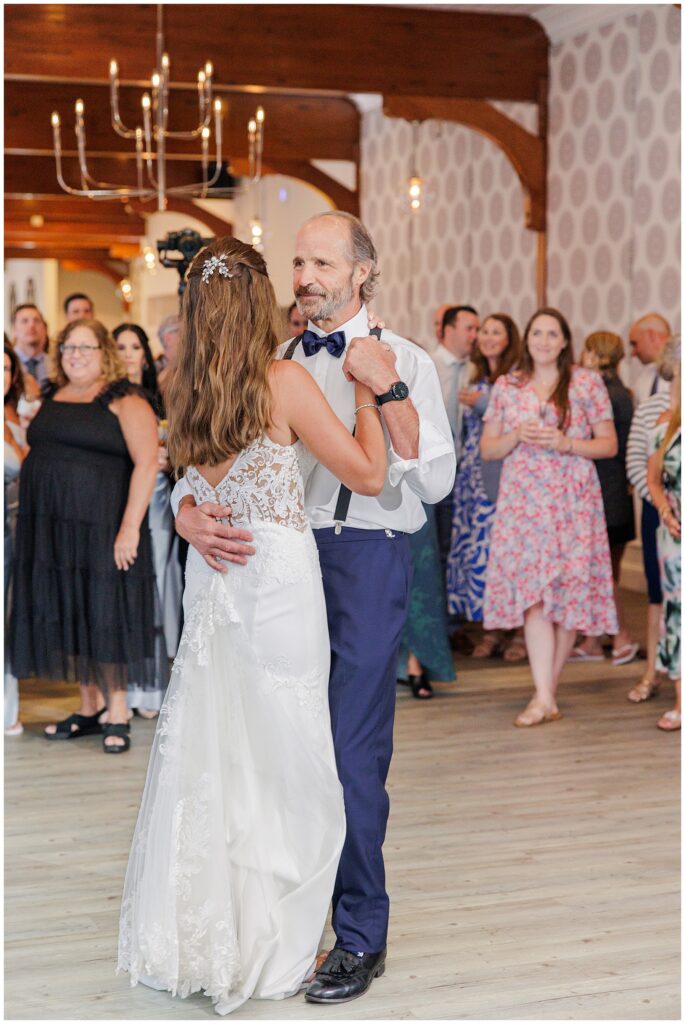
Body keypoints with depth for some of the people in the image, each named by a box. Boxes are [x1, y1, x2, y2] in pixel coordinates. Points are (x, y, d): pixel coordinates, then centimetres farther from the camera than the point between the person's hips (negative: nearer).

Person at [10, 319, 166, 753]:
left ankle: (118, 713, 9)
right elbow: (36, 453, 21)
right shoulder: (52, 398, 14)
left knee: (105, 616, -1)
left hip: (102, 524, -6)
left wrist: (131, 526, -21)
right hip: (51, 525, 6)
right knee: (66, 615, 10)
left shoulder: (125, 402, -5)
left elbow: (146, 464, -13)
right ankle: (90, 706, 22)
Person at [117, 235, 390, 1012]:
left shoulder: (183, 389, 3)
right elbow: (368, 476, -8)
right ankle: (268, 944, 14)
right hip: (279, 577, -6)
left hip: (209, 577, 6)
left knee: (205, 752, 13)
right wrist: (366, 396, 2)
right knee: (278, 758, 5)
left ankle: (196, 937, 23)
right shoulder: (285, 381, -12)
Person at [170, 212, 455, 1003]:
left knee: (350, 754, -5)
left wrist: (388, 392, -18)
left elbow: (431, 481, -9)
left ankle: (361, 938, 8)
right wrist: (188, 514, -12)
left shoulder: (402, 361, 1)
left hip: (363, 559, -5)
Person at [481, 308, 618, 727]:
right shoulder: (506, 387, 11)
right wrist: (518, 436, -8)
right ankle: (544, 699, -13)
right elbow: (487, 448, 12)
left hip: (573, 501, -1)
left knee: (569, 594, -2)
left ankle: (548, 689, 12)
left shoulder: (587, 383, 5)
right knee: (531, 594, -10)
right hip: (522, 500, 1)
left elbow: (609, 444, 5)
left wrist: (565, 444, -11)